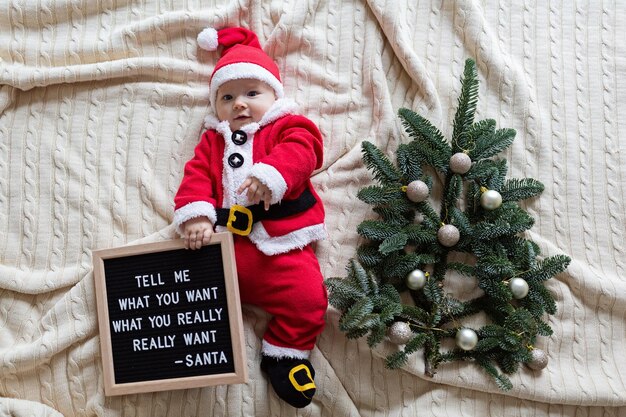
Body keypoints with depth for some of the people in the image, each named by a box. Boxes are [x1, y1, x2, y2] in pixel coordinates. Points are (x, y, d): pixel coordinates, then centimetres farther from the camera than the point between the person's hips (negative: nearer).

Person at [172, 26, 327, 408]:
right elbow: (197, 176, 6)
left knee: (305, 295, -17)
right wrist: (195, 215, -14)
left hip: (280, 247, -3)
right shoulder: (213, 140, 22)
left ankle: (286, 352, 8)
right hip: (223, 242, 4)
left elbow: (300, 152, -14)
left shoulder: (288, 127, 9)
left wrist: (271, 174, -35)